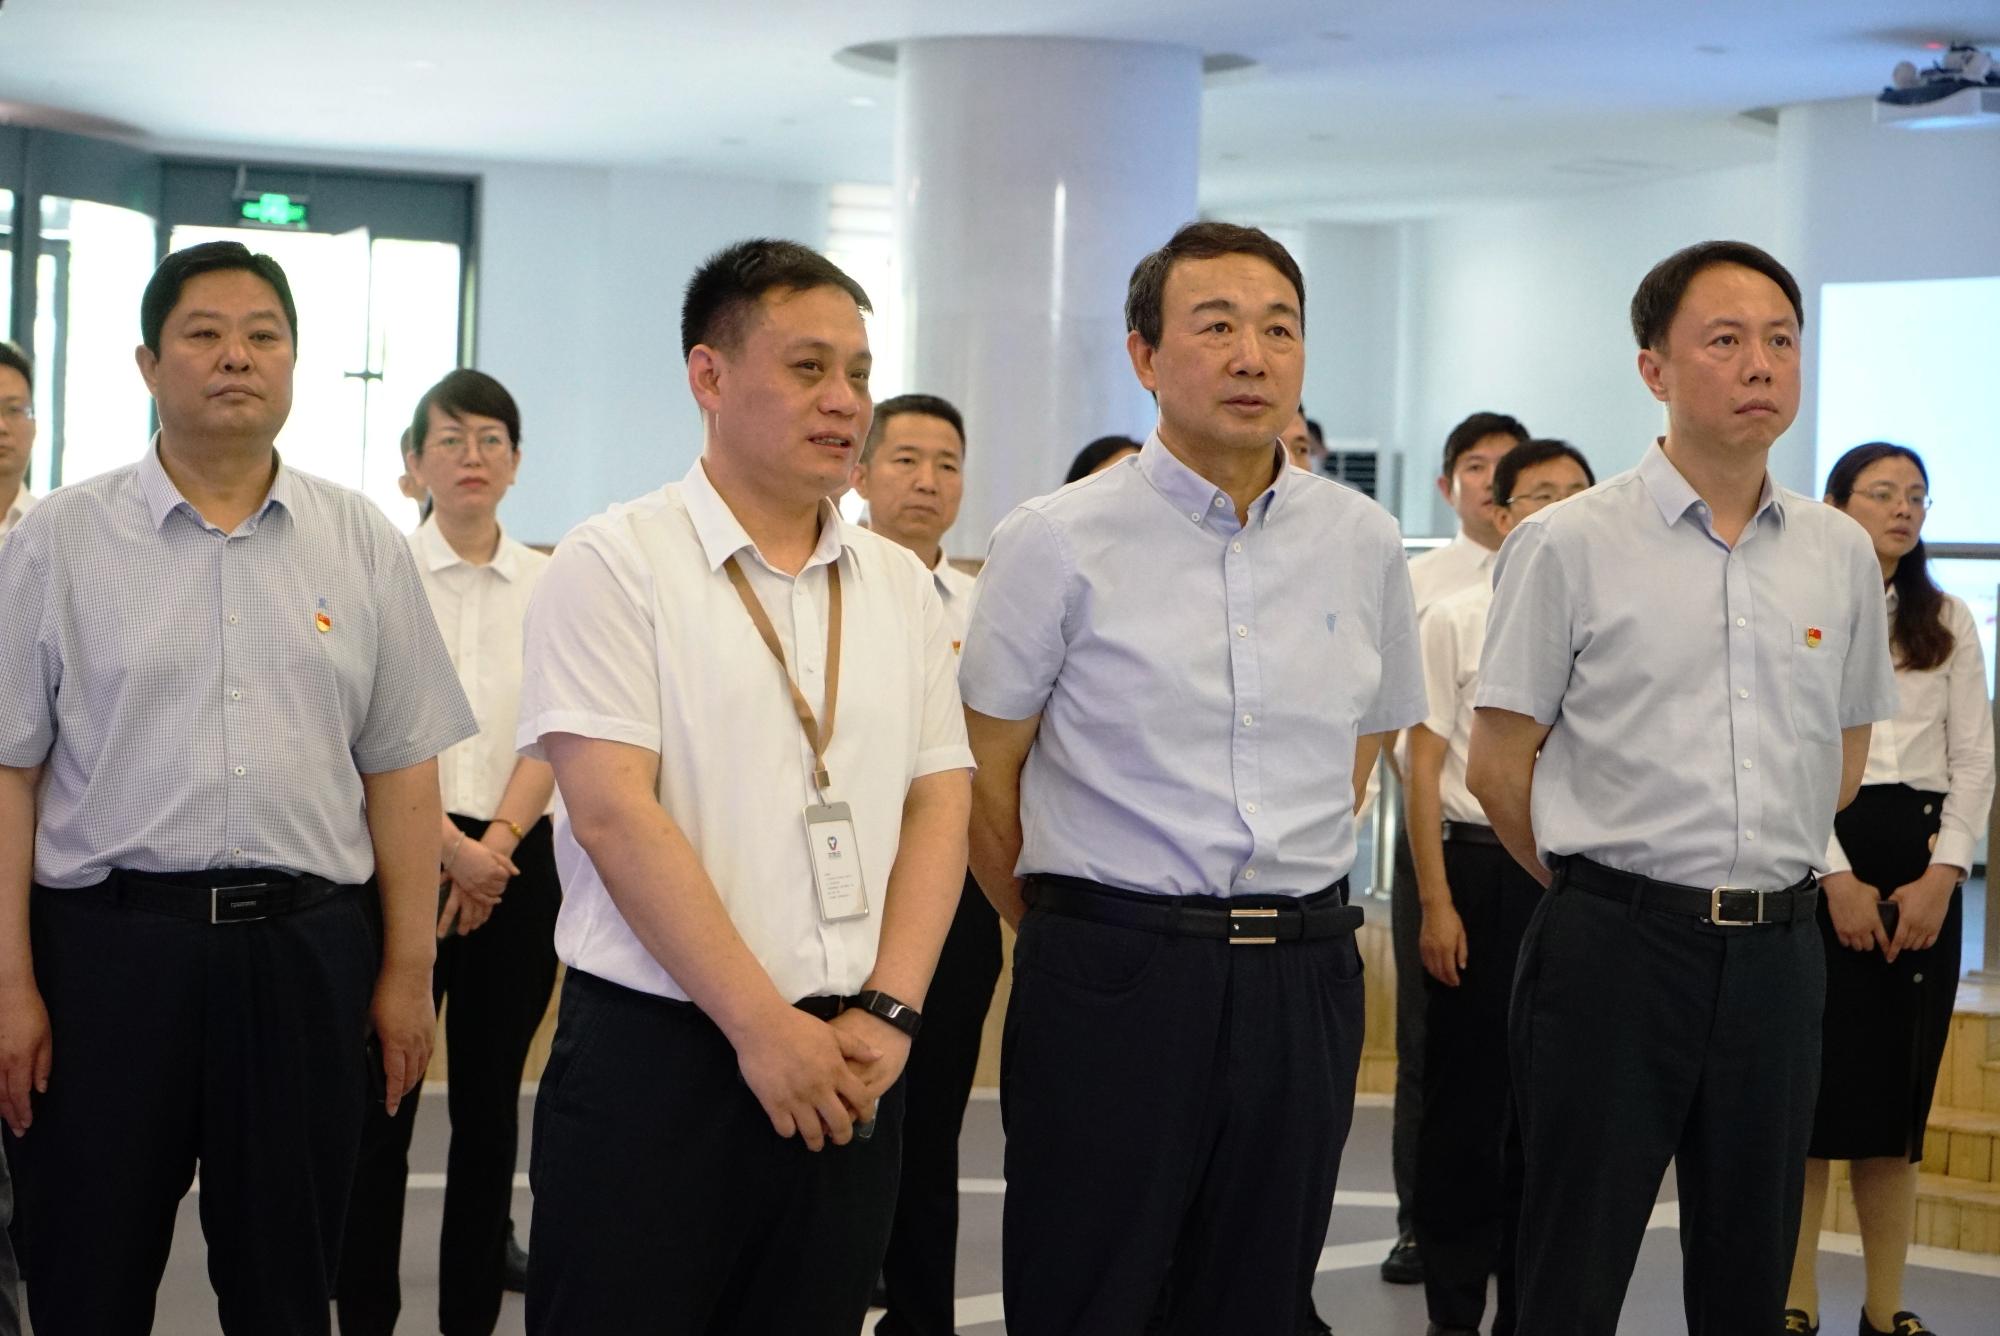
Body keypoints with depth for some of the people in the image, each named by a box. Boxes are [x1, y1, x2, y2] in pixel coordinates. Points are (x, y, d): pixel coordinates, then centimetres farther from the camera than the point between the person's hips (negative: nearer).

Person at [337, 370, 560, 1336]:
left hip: (515, 861, 2)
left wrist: (492, 847, -11)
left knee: (490, 1103, 6)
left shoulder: (550, 584, 7)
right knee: (383, 1100, -2)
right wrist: (451, 849, -14)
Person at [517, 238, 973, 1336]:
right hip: (656, 1054, -5)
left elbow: (938, 805, 8)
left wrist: (887, 1014, -6)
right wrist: (763, 1027, -15)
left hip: (844, 1073, 5)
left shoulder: (902, 587, 12)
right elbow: (613, 814, -12)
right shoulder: (616, 564, -4)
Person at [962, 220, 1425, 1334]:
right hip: (1109, 980, -3)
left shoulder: (1365, 544, 7)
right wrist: (1067, 928, 7)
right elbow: (982, 772, 0)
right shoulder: (1060, 543, -5)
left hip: (1305, 979, 4)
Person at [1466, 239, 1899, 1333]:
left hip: (1777, 947, 4)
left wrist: (1758, 876, 13)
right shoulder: (1567, 545, -5)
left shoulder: (1841, 554, 8)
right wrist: (1604, 889, 5)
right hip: (1613, 949, -4)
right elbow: (1498, 764, -2)